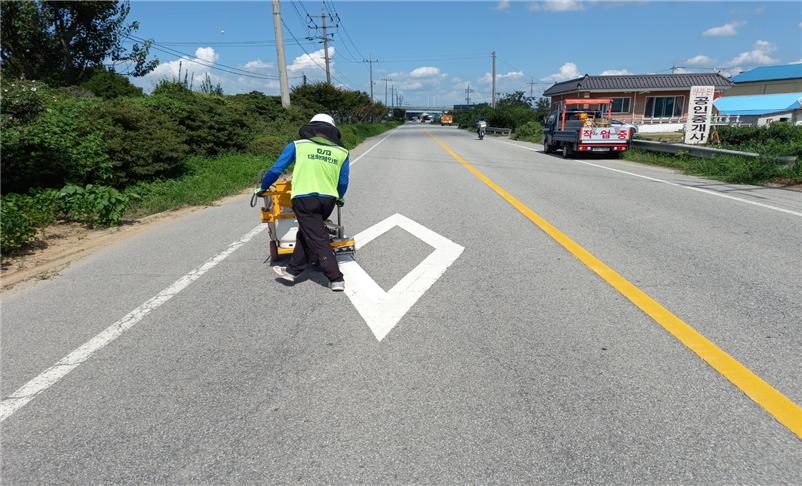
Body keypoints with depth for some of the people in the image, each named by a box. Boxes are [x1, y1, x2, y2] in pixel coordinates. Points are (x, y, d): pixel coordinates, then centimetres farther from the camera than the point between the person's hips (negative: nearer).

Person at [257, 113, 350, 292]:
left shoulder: (297, 145, 6)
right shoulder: (341, 153, 11)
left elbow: (276, 170, 6)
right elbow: (343, 182, 12)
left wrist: (263, 187, 22)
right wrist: (339, 198, 33)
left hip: (304, 199, -4)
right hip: (328, 200, 4)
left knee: (318, 240, 2)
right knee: (305, 234, 21)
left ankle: (336, 279, 3)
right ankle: (293, 270, 31)